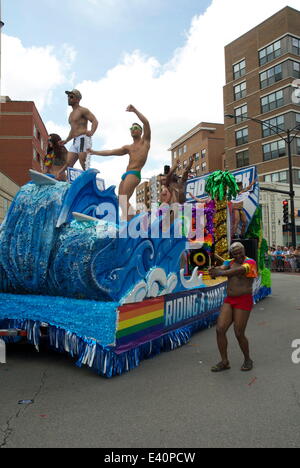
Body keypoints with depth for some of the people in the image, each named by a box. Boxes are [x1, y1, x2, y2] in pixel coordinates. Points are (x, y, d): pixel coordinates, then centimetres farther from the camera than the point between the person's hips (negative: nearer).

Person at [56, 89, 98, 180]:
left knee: (84, 164, -11)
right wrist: (66, 141, 24)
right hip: (75, 142, 8)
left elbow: (95, 121, -11)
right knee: (68, 163, 1)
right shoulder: (72, 114, 26)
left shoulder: (82, 110, 0)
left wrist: (91, 132, -29)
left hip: (83, 139, -8)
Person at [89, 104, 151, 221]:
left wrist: (135, 110, -5)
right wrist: (95, 152, 24)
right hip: (126, 174, 8)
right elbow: (111, 152, 27)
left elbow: (146, 123, -1)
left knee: (124, 200, -21)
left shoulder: (145, 141, 13)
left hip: (134, 173, -8)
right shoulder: (128, 148, 28)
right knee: (121, 201, 0)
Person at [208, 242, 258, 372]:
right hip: (229, 300, 6)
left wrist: (221, 273, -46)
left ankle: (248, 359, 25)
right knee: (220, 329, -4)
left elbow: (239, 270, -31)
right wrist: (214, 270, -39)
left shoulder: (250, 262, -9)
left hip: (244, 301, -6)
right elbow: (221, 269, -13)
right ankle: (224, 362, 10)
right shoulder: (230, 262, 9)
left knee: (239, 334, -2)